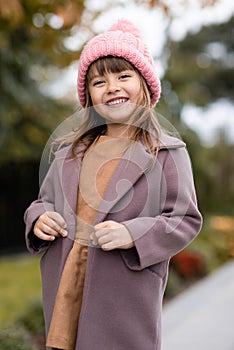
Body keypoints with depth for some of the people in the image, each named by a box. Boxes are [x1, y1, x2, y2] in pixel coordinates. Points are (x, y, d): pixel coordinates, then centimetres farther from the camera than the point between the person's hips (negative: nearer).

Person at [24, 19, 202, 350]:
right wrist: (40, 218, -3)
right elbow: (44, 200, 20)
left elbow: (187, 220, -5)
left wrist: (133, 234, -18)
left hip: (127, 297, -4)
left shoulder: (168, 152, -3)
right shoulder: (71, 150, 11)